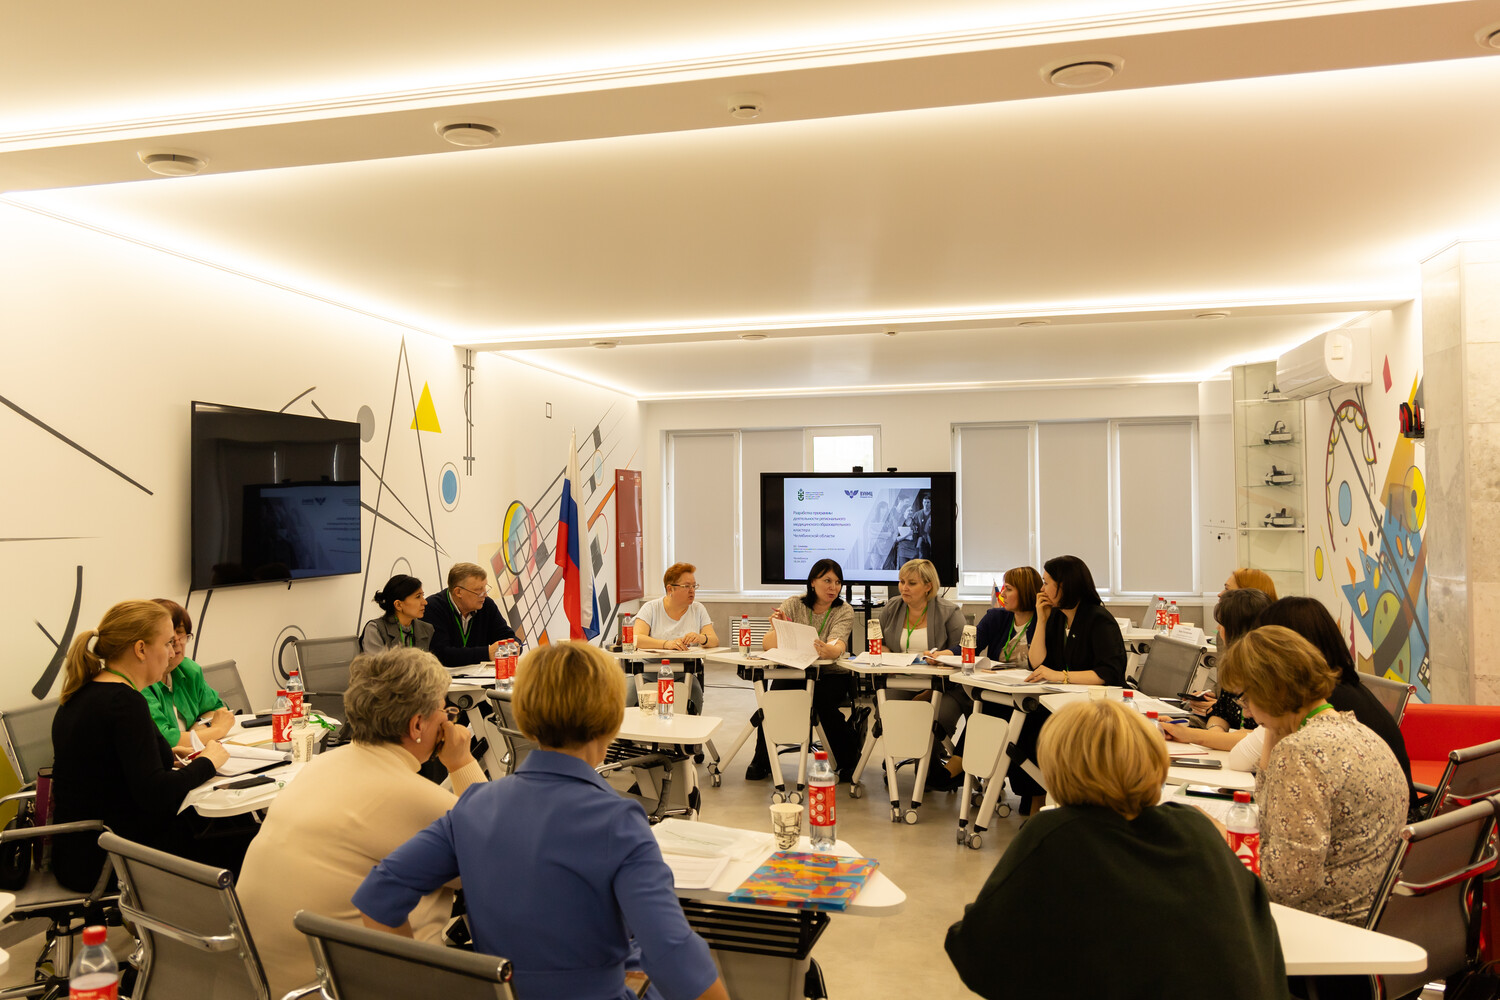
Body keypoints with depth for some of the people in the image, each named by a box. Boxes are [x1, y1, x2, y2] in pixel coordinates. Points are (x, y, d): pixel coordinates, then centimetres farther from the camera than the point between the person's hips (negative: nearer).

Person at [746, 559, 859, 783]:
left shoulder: (844, 611, -3)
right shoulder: (793, 605, 0)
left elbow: (837, 647, -23)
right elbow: (767, 644, -8)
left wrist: (828, 650, -47)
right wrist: (778, 628, -30)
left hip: (832, 675, -1)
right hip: (795, 673, 1)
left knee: (821, 699, -31)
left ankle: (849, 759, -5)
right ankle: (761, 760, -7)